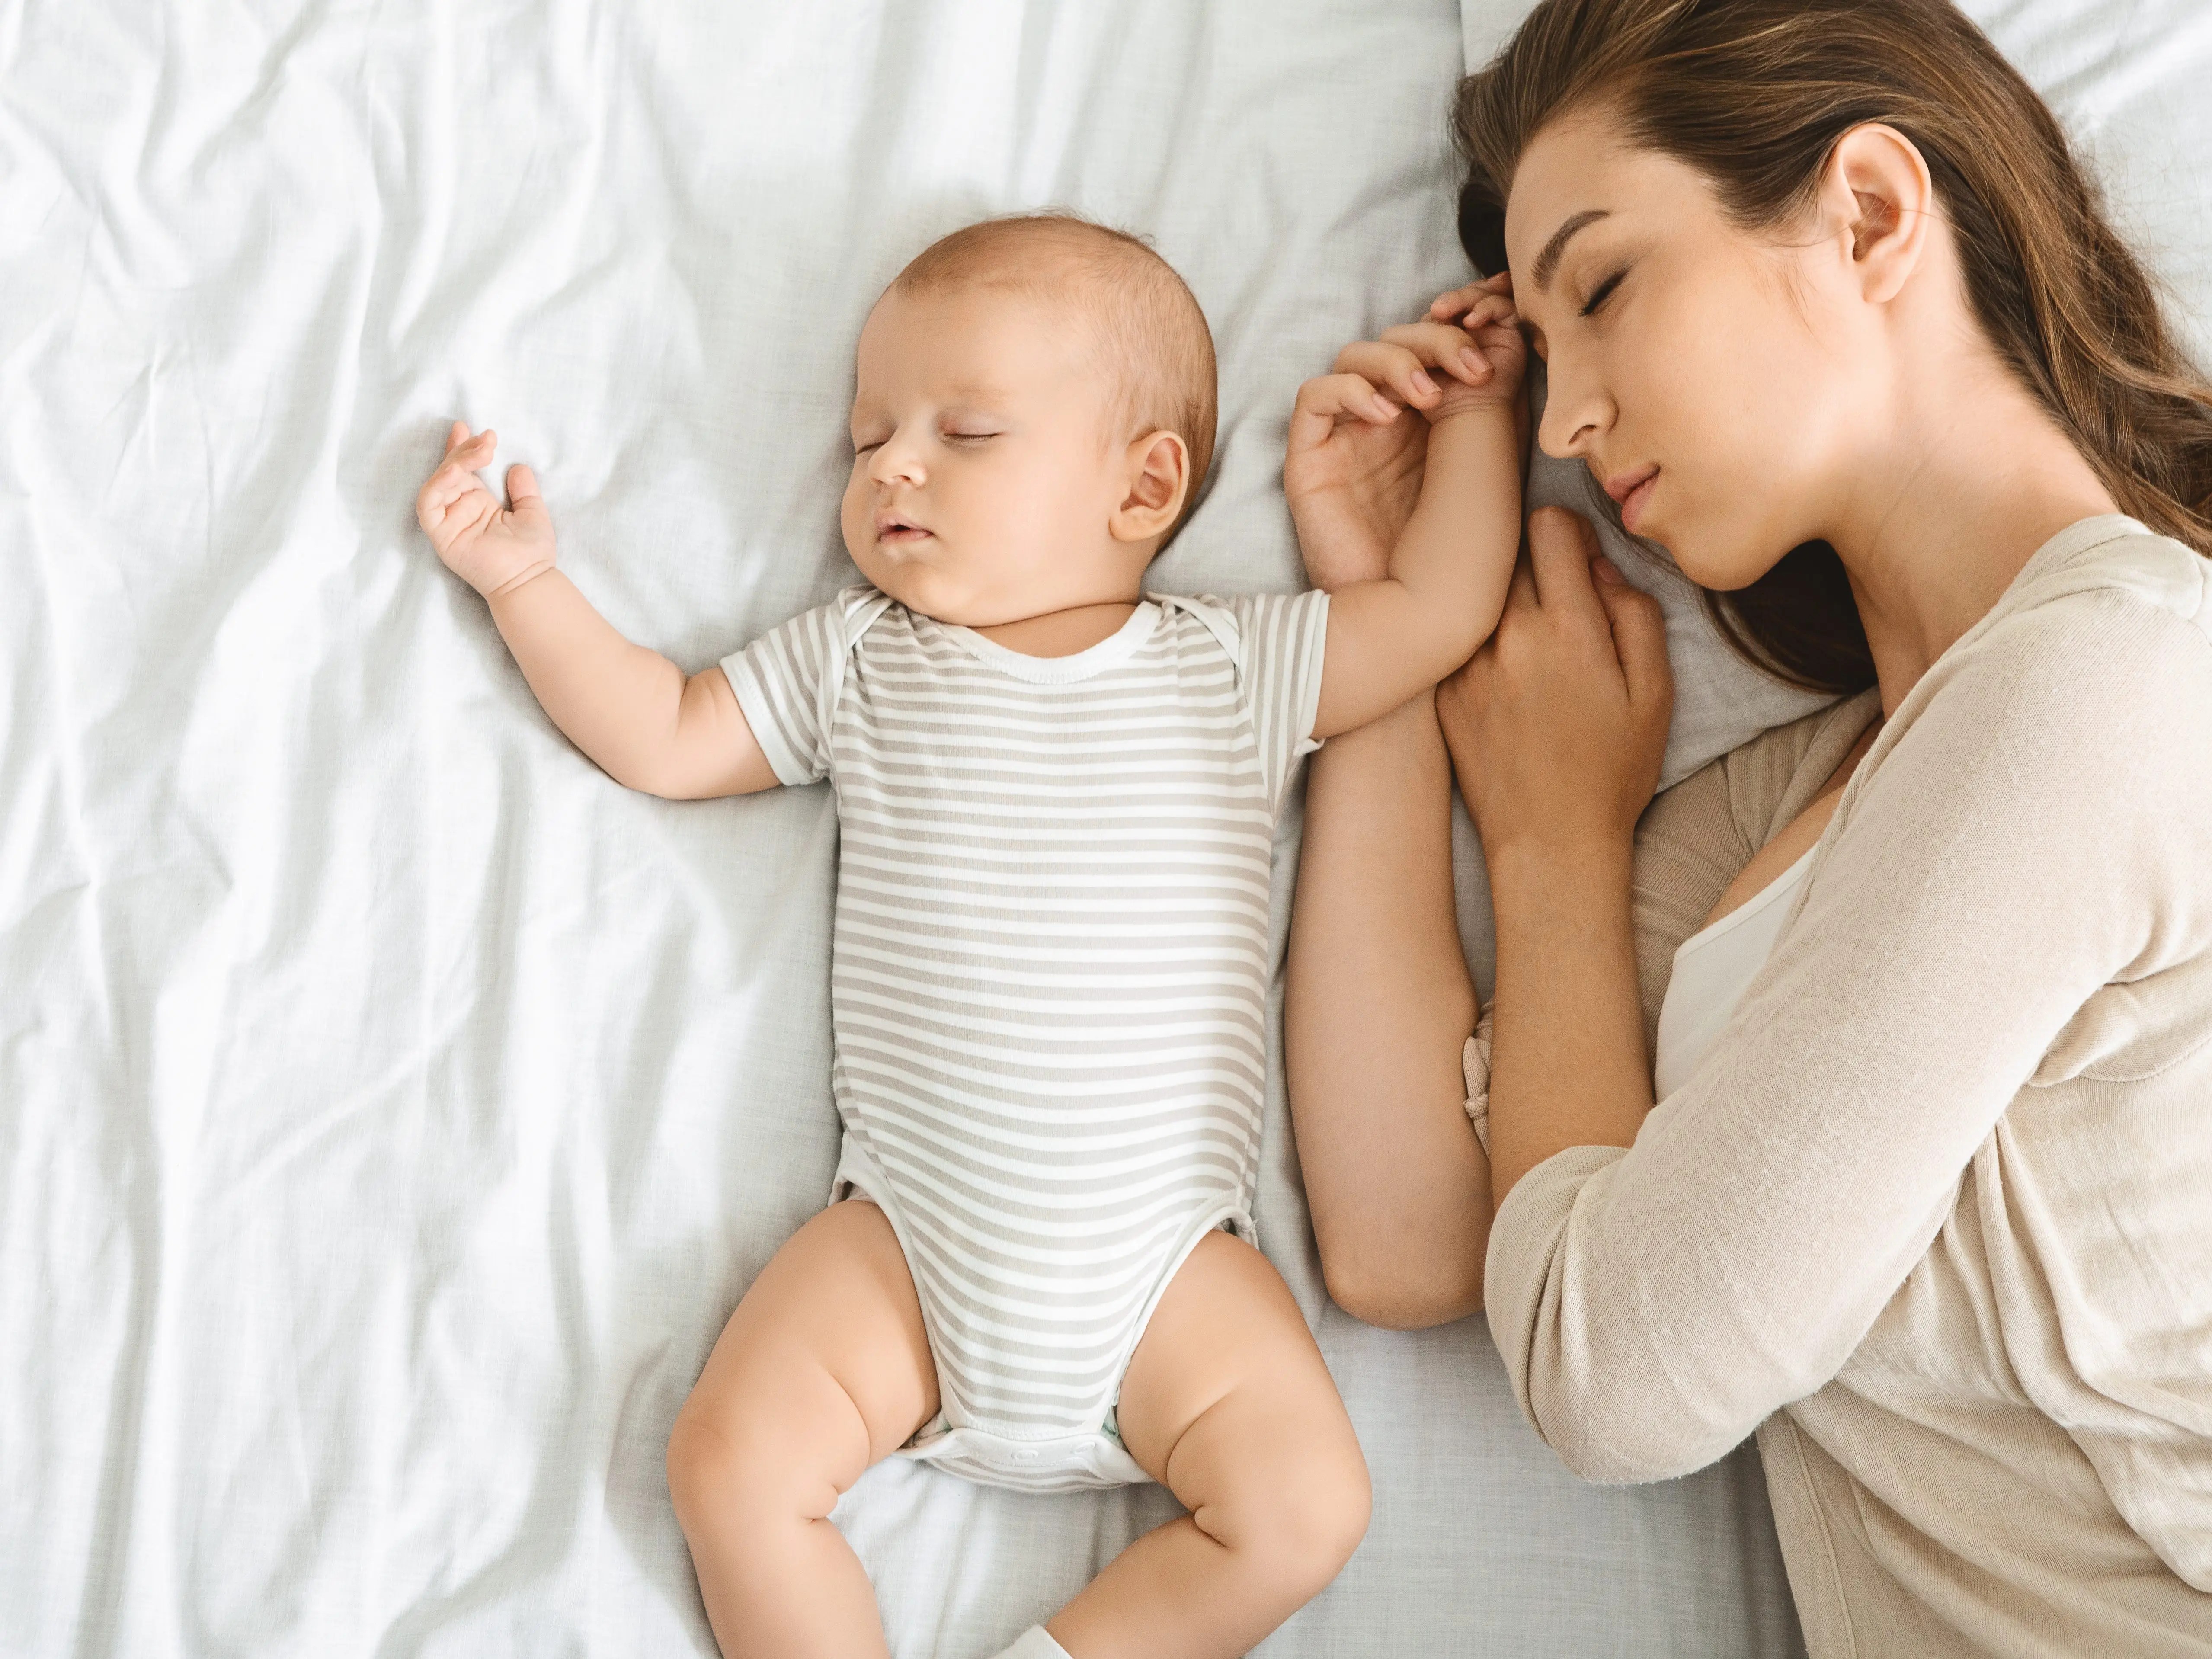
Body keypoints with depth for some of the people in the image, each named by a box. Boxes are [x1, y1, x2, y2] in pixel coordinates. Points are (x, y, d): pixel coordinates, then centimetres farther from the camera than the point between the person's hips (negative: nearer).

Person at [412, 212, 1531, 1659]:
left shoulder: (1233, 666, 5)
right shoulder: (857, 663, 10)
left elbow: (1445, 608, 7)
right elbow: (662, 739, 14)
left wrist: (1476, 412, 9)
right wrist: (529, 583, 9)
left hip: (1164, 1263, 0)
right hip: (911, 1240, 1)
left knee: (1305, 1509, -12)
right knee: (735, 1465, -14)